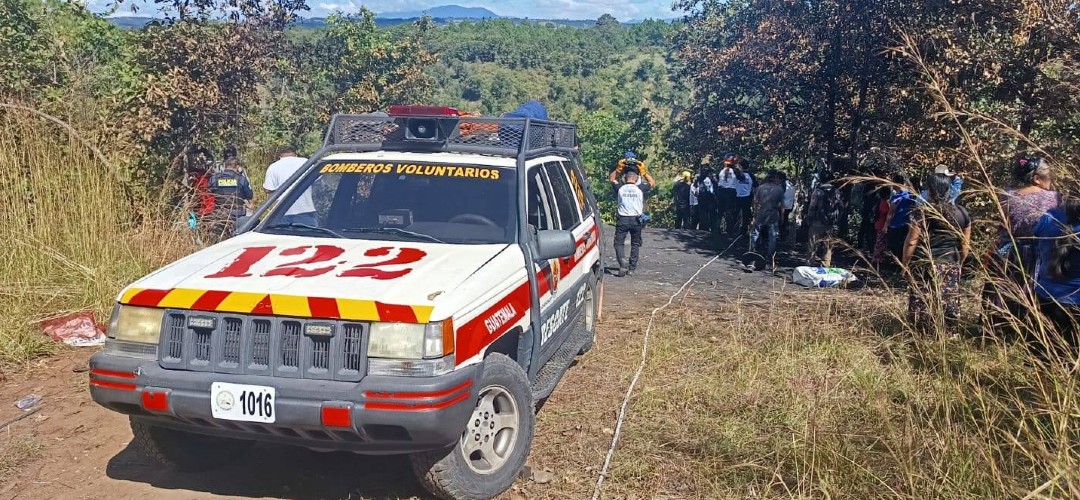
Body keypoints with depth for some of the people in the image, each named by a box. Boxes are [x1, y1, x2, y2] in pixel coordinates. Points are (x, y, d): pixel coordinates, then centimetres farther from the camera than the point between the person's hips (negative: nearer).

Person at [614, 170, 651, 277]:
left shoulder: (620, 188, -2)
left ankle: (623, 261, -21)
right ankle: (632, 268, 15)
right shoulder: (640, 188, -3)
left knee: (619, 242, 5)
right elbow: (651, 183, 17)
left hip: (622, 219, -1)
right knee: (635, 244, 14)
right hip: (636, 220, 1)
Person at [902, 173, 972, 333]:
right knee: (949, 304, 9)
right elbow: (965, 245, 9)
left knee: (922, 304, 2)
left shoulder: (922, 212, -10)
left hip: (924, 265, -4)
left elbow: (911, 242, -10)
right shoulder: (962, 213, 4)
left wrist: (905, 263, 1)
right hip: (950, 266, 4)